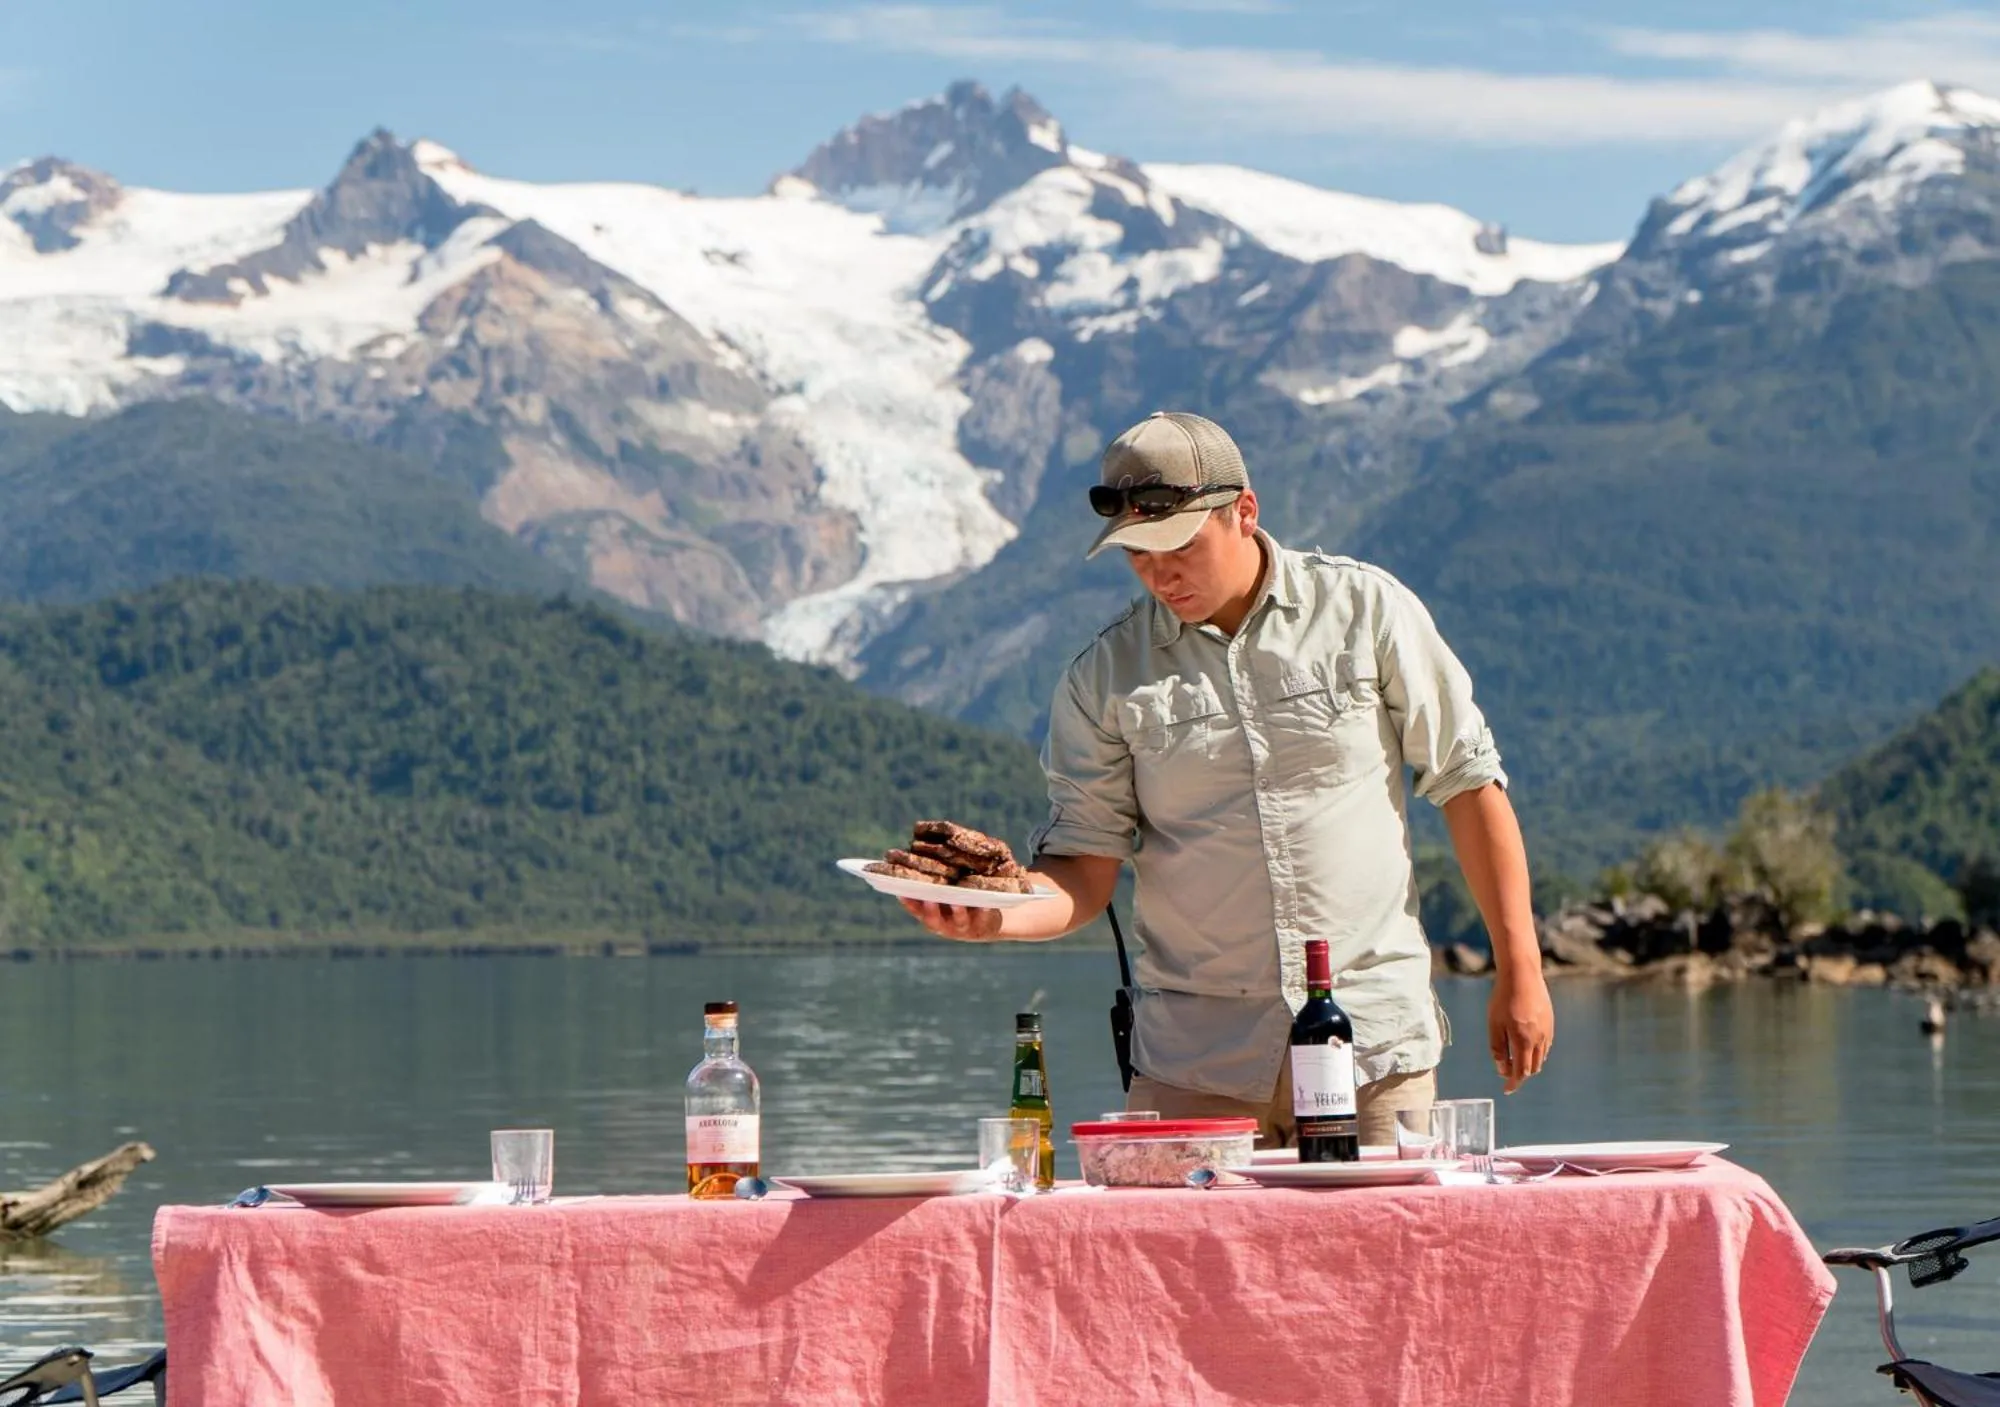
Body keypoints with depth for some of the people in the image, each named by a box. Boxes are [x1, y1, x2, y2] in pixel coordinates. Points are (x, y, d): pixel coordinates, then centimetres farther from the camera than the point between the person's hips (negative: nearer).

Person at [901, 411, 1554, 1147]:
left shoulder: (1365, 609, 2)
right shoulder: (1103, 679, 4)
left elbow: (1469, 782, 7)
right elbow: (1085, 868, 2)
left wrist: (1520, 972, 5)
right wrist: (996, 916, -21)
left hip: (1374, 1037, 0)